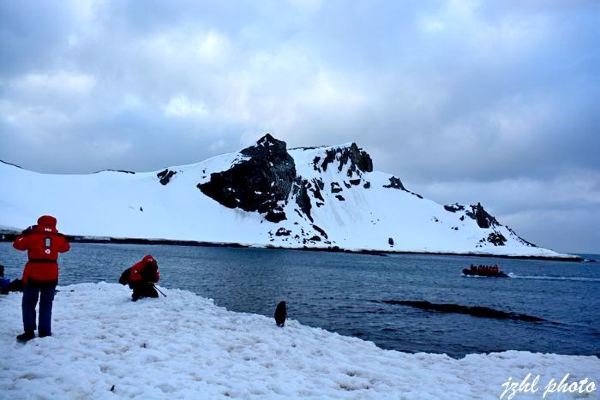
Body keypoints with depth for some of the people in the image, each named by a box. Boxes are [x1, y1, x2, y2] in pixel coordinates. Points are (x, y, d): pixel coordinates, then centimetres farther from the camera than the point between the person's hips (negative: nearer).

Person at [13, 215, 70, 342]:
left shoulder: (32, 235, -3)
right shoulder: (57, 237, 5)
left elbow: (17, 244, 9)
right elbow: (66, 247, 23)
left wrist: (25, 233, 21)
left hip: (33, 275, -2)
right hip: (51, 275, 3)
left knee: (28, 303, 9)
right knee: (46, 304, 12)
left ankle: (29, 332, 2)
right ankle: (45, 332, 10)